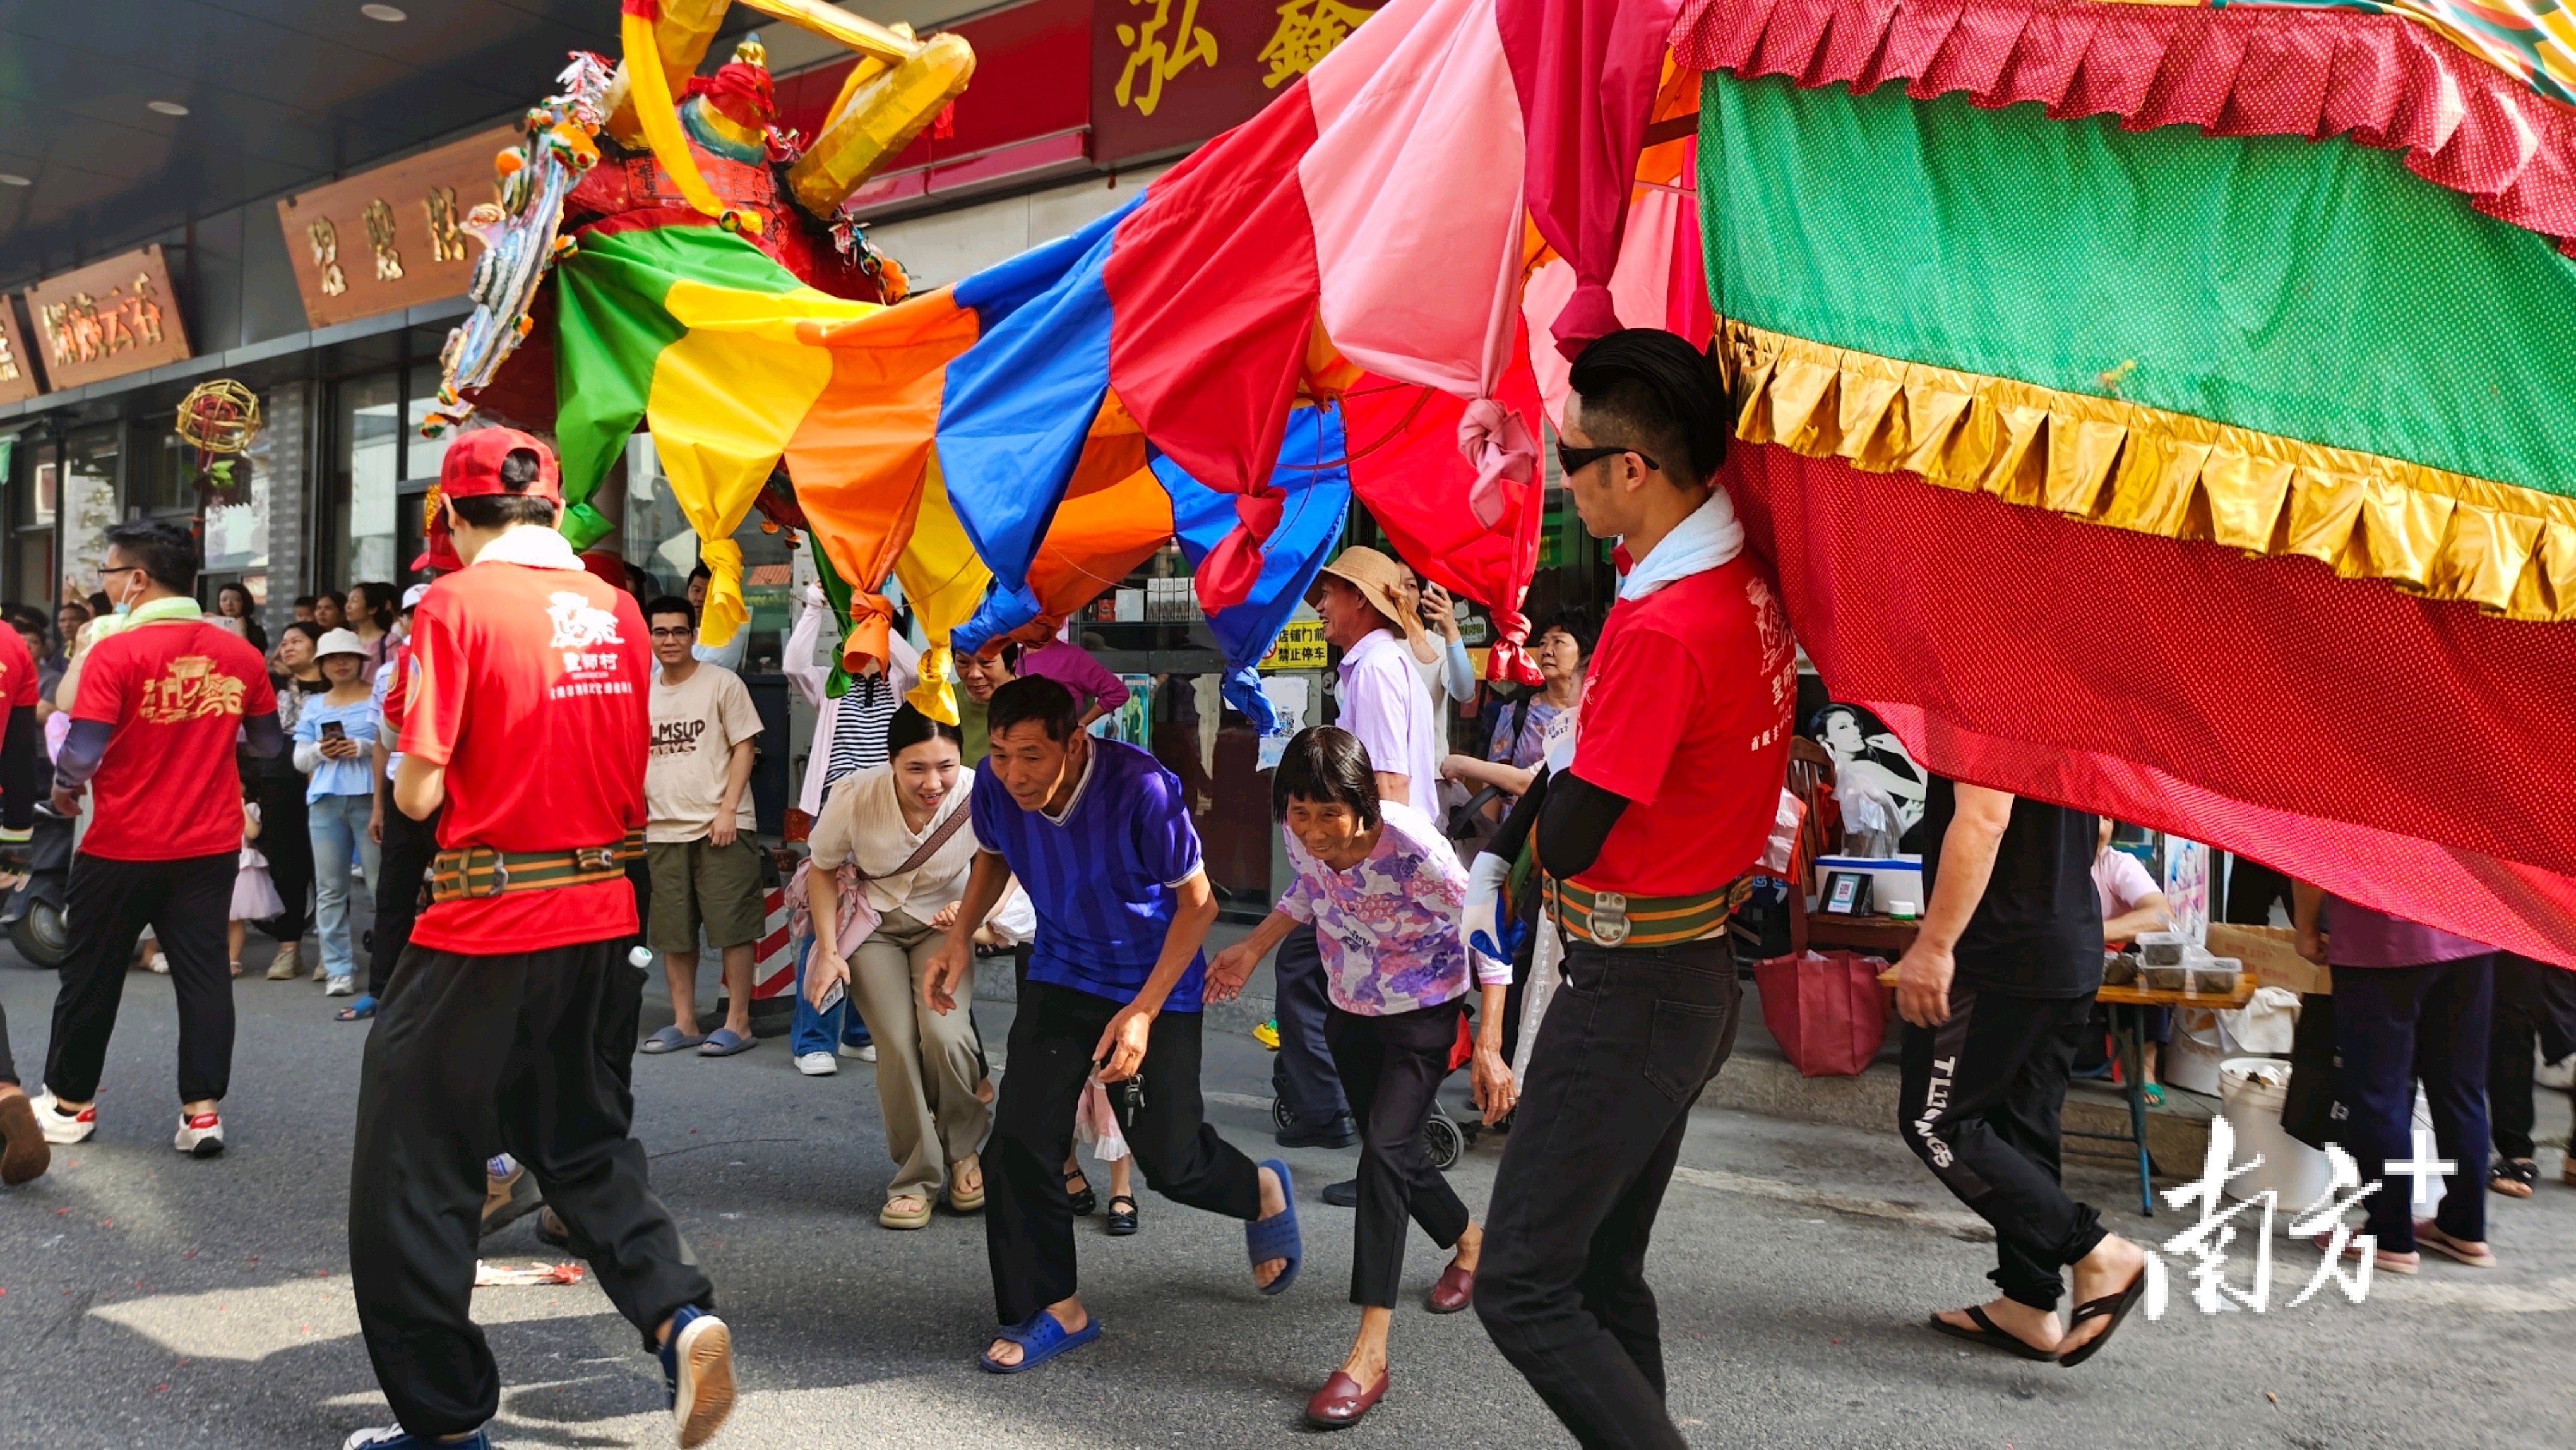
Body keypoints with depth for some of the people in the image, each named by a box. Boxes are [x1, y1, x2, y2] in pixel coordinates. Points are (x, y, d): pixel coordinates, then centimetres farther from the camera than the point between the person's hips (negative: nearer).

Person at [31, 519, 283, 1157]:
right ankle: (202, 1110, 4)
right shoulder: (239, 654, -1)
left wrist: (64, 787, 3)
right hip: (211, 845, 3)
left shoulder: (115, 653, -15)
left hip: (124, 846, -3)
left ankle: (70, 1103, 26)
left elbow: (83, 750, -18)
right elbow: (269, 743, 9)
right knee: (202, 970, 6)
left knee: (92, 972, 12)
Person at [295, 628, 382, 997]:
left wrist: (365, 748, -16)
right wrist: (319, 752, -4)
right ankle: (339, 969, 6)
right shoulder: (314, 707, 19)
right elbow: (299, 759, 16)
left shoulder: (380, 698, 7)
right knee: (329, 889, 3)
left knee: (381, 885, -7)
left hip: (369, 798, -4)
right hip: (324, 801, 4)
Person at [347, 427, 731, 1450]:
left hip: (485, 926, -6)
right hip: (600, 916, 6)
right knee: (585, 1143, 22)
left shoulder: (459, 604, -11)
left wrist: (409, 777, 8)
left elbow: (419, 793, -12)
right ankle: (678, 1315, 4)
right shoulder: (616, 610, 6)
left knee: (413, 1173, 9)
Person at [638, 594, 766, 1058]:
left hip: (720, 826, -5)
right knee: (673, 933, 9)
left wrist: (728, 809, -13)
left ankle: (738, 1022, 3)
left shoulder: (722, 683, -2)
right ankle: (683, 1022, 18)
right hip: (662, 830, 5)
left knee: (733, 926, -4)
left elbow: (743, 747, -4)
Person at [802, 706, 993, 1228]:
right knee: (897, 1045, -16)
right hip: (872, 924, 0)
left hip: (941, 922, 0)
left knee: (945, 1035, -21)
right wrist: (828, 953, -13)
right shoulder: (855, 798, -27)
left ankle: (963, 1151, 7)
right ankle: (916, 1179, 4)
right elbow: (823, 871, -7)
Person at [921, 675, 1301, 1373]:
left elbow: (1198, 902, -19)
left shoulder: (1141, 790, -31)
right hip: (1061, 976, 4)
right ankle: (1055, 1310, 11)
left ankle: (1264, 1192, 38)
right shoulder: (996, 785, -17)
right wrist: (959, 938, -7)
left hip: (1155, 983, -4)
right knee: (1019, 1142, -8)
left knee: (1170, 1161, 2)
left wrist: (1143, 1011, -24)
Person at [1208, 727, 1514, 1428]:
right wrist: (1252, 948, 0)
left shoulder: (1415, 850, -33)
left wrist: (1489, 1047, -25)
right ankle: (1469, 1242, 50)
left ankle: (1369, 1354, -18)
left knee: (1384, 1152, -20)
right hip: (1351, 1012, 6)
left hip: (1424, 1016, -6)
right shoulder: (1301, 835, -17)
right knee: (1394, 1157, 18)